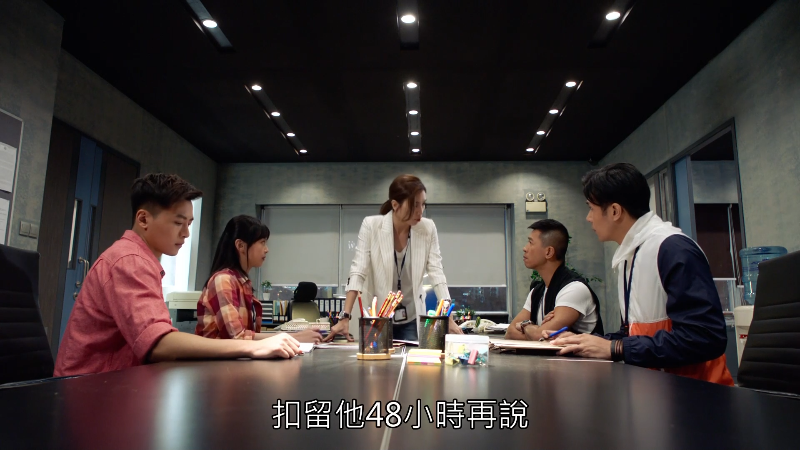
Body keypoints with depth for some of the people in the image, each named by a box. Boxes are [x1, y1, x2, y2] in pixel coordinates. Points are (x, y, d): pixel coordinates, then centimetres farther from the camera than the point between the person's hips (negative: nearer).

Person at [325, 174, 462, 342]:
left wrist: (449, 319, -18)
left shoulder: (428, 229, -9)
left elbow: (437, 273, -10)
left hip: (412, 320, 2)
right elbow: (357, 273, -17)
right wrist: (345, 318, -25)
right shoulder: (371, 225, -15)